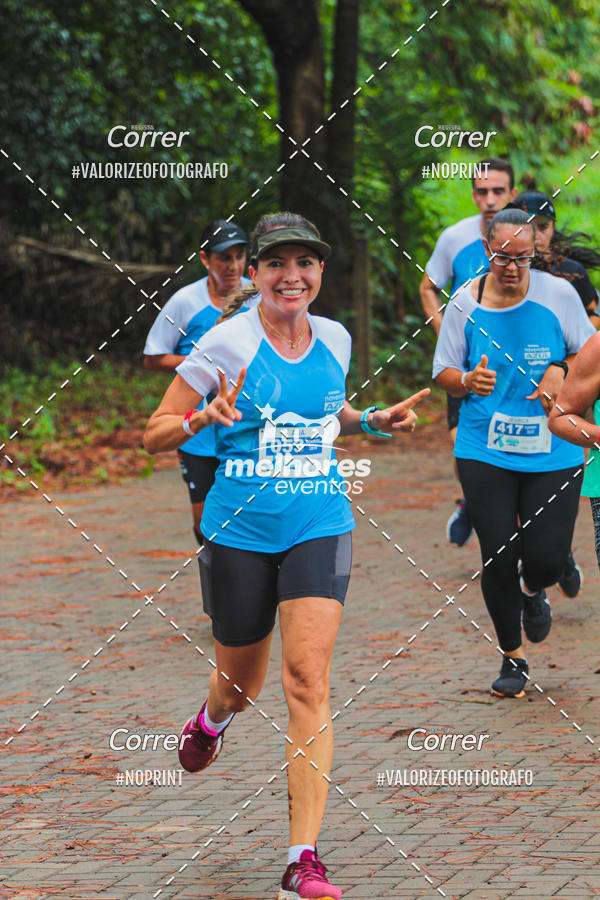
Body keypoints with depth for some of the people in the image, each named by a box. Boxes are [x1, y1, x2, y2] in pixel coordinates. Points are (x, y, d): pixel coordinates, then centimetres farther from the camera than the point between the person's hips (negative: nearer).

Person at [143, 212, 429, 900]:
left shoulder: (333, 339, 6)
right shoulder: (229, 342, -8)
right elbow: (155, 435, -4)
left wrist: (373, 422, 8)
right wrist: (205, 417, -23)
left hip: (318, 527, 2)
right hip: (239, 528, -2)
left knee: (308, 677, -14)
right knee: (241, 684, 12)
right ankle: (210, 720, 54)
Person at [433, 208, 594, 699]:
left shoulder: (558, 294, -3)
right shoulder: (466, 303, -2)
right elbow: (443, 373, 5)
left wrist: (559, 371, -12)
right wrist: (468, 381, -17)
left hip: (552, 451, 0)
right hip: (484, 452, 0)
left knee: (547, 559, -7)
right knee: (498, 558, -4)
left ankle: (532, 590, 33)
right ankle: (512, 656, 18)